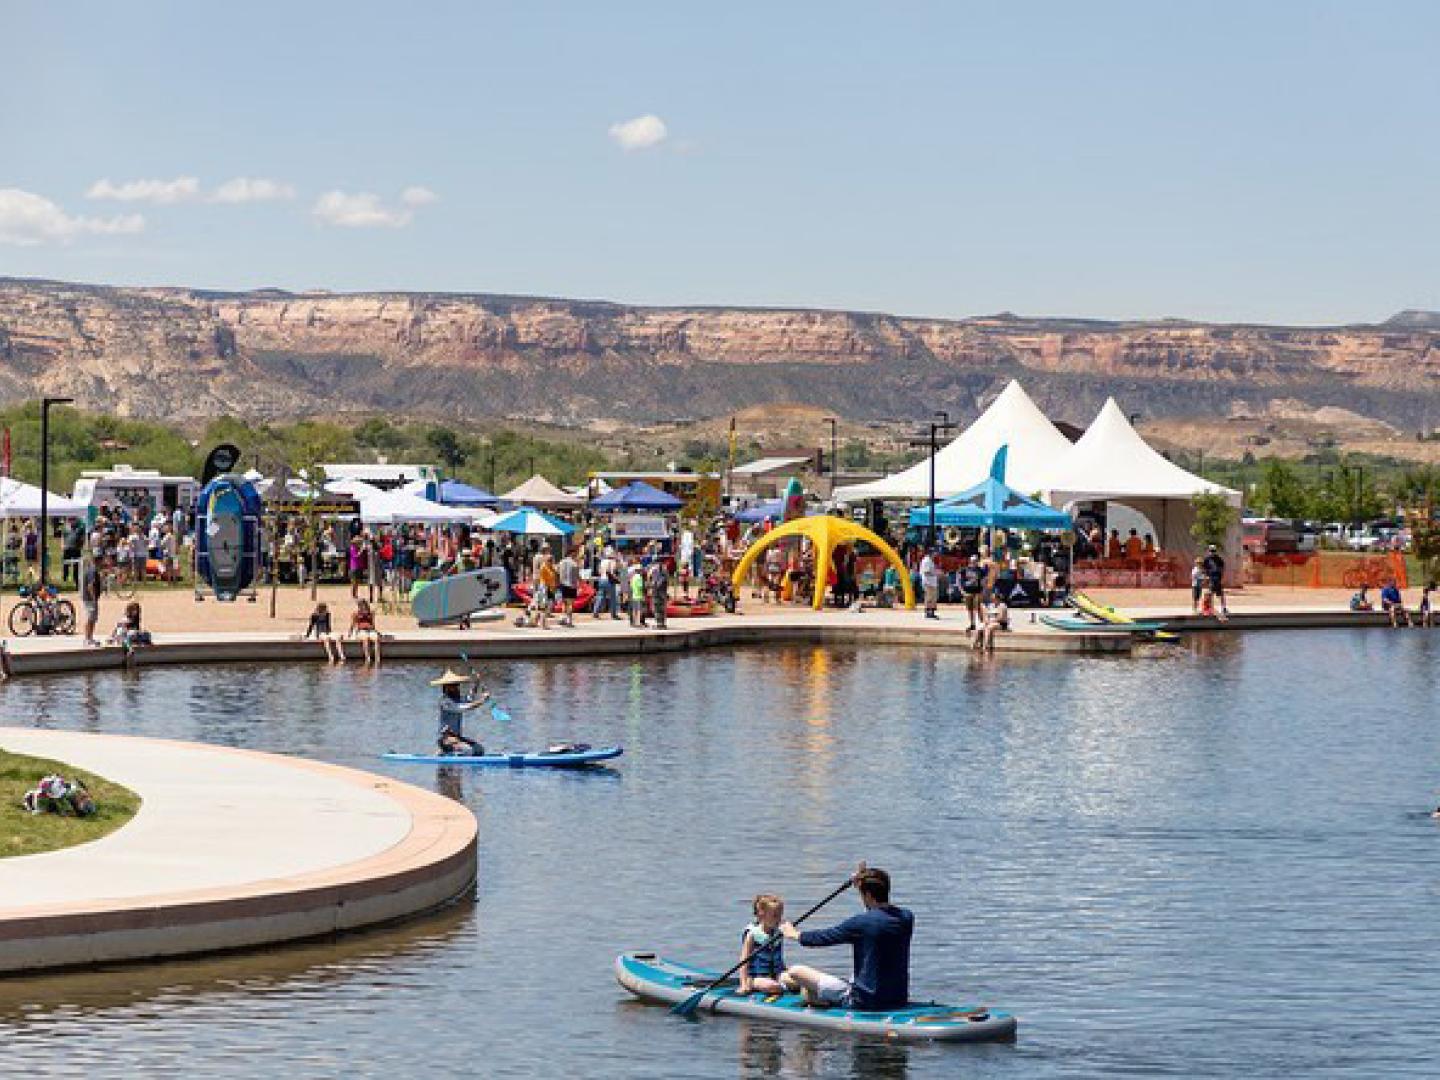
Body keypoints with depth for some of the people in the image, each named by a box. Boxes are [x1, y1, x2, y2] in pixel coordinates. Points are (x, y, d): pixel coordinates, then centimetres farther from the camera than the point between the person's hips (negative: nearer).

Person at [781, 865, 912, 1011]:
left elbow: (825, 938, -3)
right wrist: (862, 883, 32)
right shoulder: (906, 918, -1)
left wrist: (794, 934, 15)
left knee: (796, 972, 2)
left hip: (865, 1000, -8)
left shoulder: (862, 922, -18)